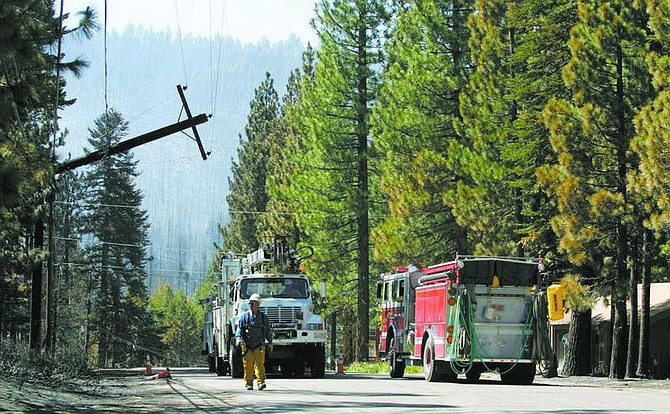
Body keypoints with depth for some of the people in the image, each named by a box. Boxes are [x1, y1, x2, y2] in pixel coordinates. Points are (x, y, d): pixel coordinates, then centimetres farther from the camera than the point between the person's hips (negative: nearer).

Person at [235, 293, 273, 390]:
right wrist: (239, 338, -15)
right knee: (248, 366, 0)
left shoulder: (264, 317, 10)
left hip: (259, 346, 0)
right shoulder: (244, 317, 6)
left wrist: (270, 343, 12)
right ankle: (248, 383, 7)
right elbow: (239, 330, 2)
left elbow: (268, 331, 17)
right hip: (247, 346, 0)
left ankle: (260, 382, -14)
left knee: (259, 364, -12)